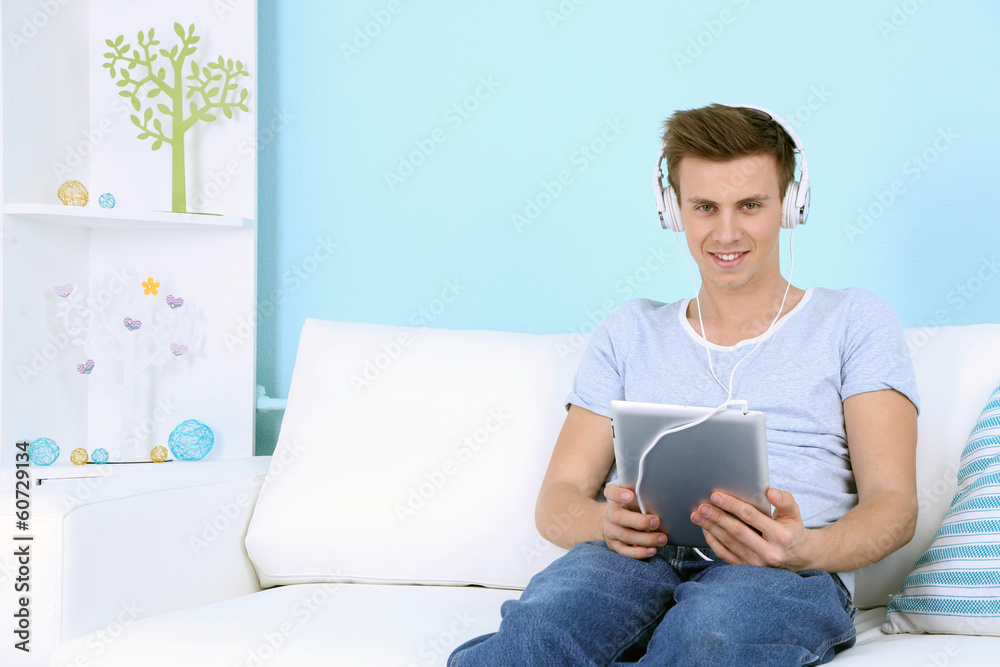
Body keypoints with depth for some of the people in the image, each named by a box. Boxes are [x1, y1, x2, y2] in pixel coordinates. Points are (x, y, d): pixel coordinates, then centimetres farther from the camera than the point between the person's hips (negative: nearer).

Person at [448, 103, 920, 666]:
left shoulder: (855, 321, 17)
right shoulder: (629, 333, 25)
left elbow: (893, 505, 6)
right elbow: (557, 498, 17)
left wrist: (803, 549, -18)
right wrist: (606, 523, -9)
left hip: (784, 576, -1)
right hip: (641, 557, 1)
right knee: (546, 621, -40)